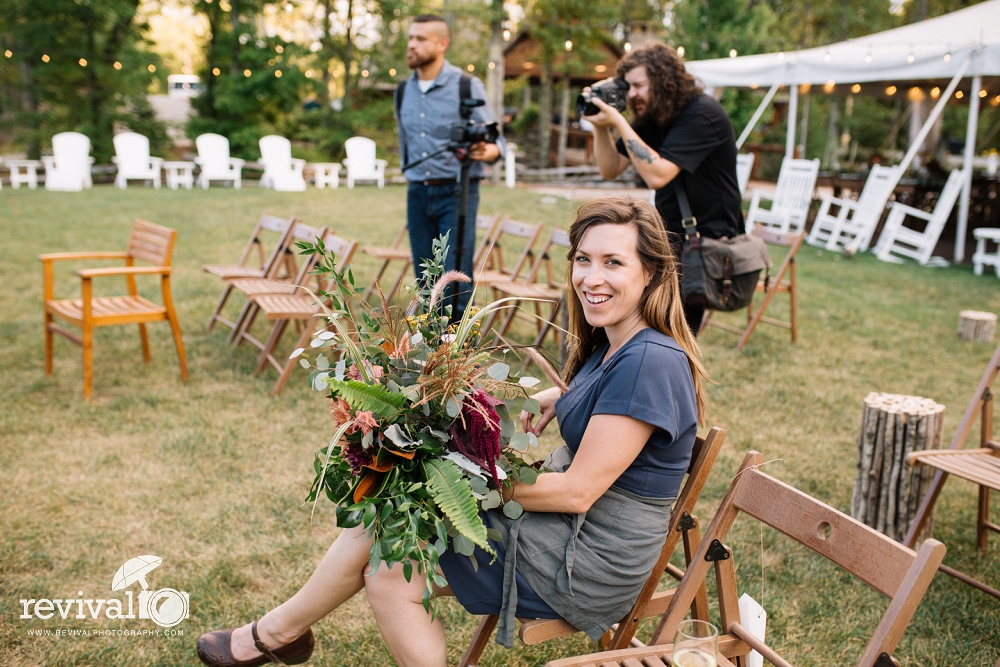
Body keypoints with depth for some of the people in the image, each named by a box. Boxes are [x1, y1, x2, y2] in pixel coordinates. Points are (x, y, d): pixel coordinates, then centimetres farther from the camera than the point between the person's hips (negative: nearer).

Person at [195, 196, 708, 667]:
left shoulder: (650, 362, -25)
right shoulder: (610, 344, 4)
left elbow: (578, 491, -24)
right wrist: (558, 399, 5)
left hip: (586, 567, -9)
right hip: (571, 534, 9)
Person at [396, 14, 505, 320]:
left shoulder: (467, 86, -5)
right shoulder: (403, 91, 11)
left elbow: (494, 141, -7)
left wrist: (485, 151, -29)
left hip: (456, 192, -5)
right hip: (417, 194, 5)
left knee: (456, 280, -8)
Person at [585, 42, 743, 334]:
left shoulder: (702, 114, -19)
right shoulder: (649, 118, 6)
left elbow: (657, 175, -28)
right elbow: (610, 169, 9)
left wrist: (619, 123, -24)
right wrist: (599, 125, -6)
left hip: (707, 241, -9)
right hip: (669, 235, 9)